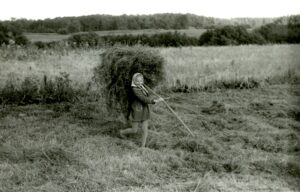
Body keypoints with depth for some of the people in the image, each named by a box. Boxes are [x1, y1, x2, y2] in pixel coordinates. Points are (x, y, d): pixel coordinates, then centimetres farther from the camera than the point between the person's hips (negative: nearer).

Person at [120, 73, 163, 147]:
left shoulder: (143, 88, 5)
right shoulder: (135, 90, -20)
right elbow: (144, 99, -28)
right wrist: (155, 100, -31)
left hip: (145, 112, 6)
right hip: (137, 112, -6)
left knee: (145, 130, 4)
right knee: (134, 130, 8)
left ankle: (143, 146, 15)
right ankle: (122, 132, 37)